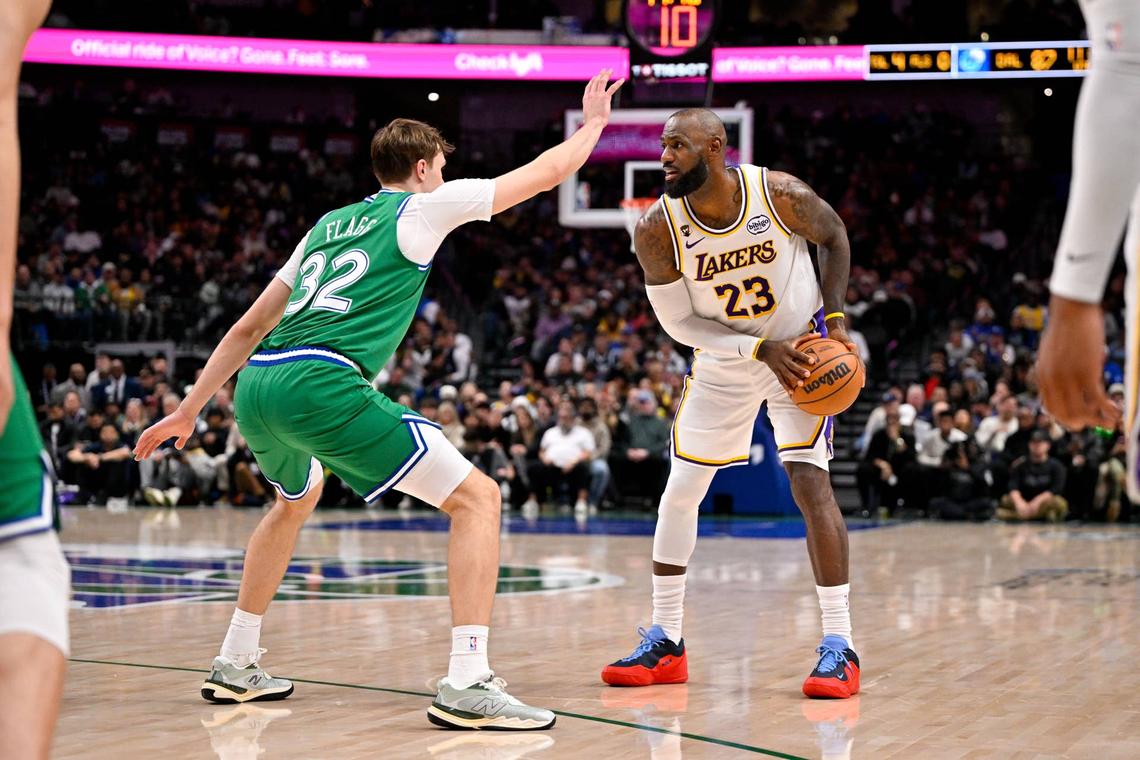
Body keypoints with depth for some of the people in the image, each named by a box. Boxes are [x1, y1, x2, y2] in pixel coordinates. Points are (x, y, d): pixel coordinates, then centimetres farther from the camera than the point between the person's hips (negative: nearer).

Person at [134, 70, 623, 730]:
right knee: (477, 497, -2)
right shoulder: (424, 207, 11)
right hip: (322, 384, -8)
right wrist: (593, 123, 36)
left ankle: (236, 664, 39)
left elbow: (247, 329, 29)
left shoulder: (329, 224, 29)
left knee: (299, 497, 38)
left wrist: (189, 412, 34)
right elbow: (546, 173, 18)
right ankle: (467, 683, -16)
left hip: (256, 387, 8)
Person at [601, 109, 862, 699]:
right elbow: (678, 323, -14)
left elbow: (833, 236, -2)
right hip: (724, 359, 3)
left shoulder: (780, 194, -24)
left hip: (803, 348, -3)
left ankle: (838, 647, -13)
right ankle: (664, 642, 17)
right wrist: (762, 350, -25)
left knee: (808, 480, -17)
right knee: (679, 491, 3)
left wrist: (834, 316, -14)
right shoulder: (656, 229, -21)